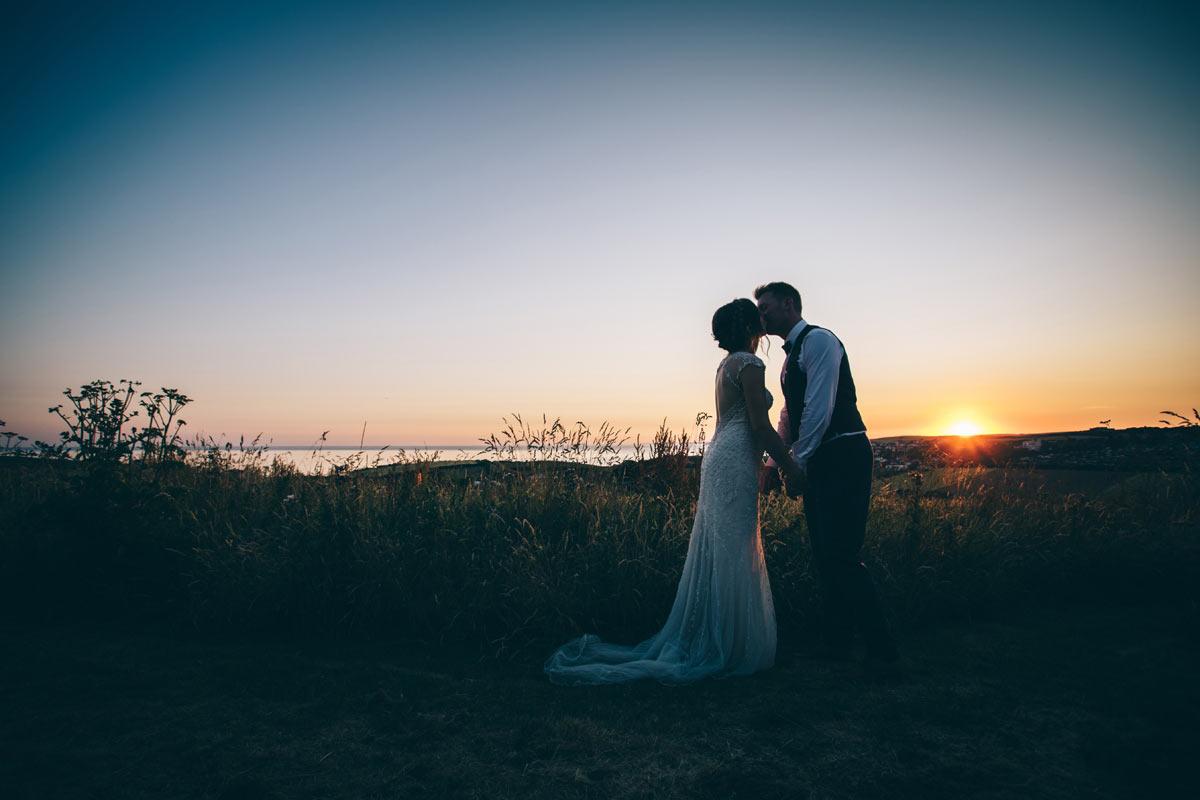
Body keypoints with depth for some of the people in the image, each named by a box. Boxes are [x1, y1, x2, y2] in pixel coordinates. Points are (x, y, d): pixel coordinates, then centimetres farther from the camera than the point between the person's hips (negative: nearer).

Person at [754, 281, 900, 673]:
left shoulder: (817, 340, -9)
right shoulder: (792, 354, 20)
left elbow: (819, 408, -18)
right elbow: (790, 415, 25)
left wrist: (797, 464, -16)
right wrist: (775, 460, 18)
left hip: (842, 458, -10)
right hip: (818, 463, 10)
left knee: (841, 555, -12)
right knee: (824, 554, 11)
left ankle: (882, 651, -2)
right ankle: (836, 642, 21)